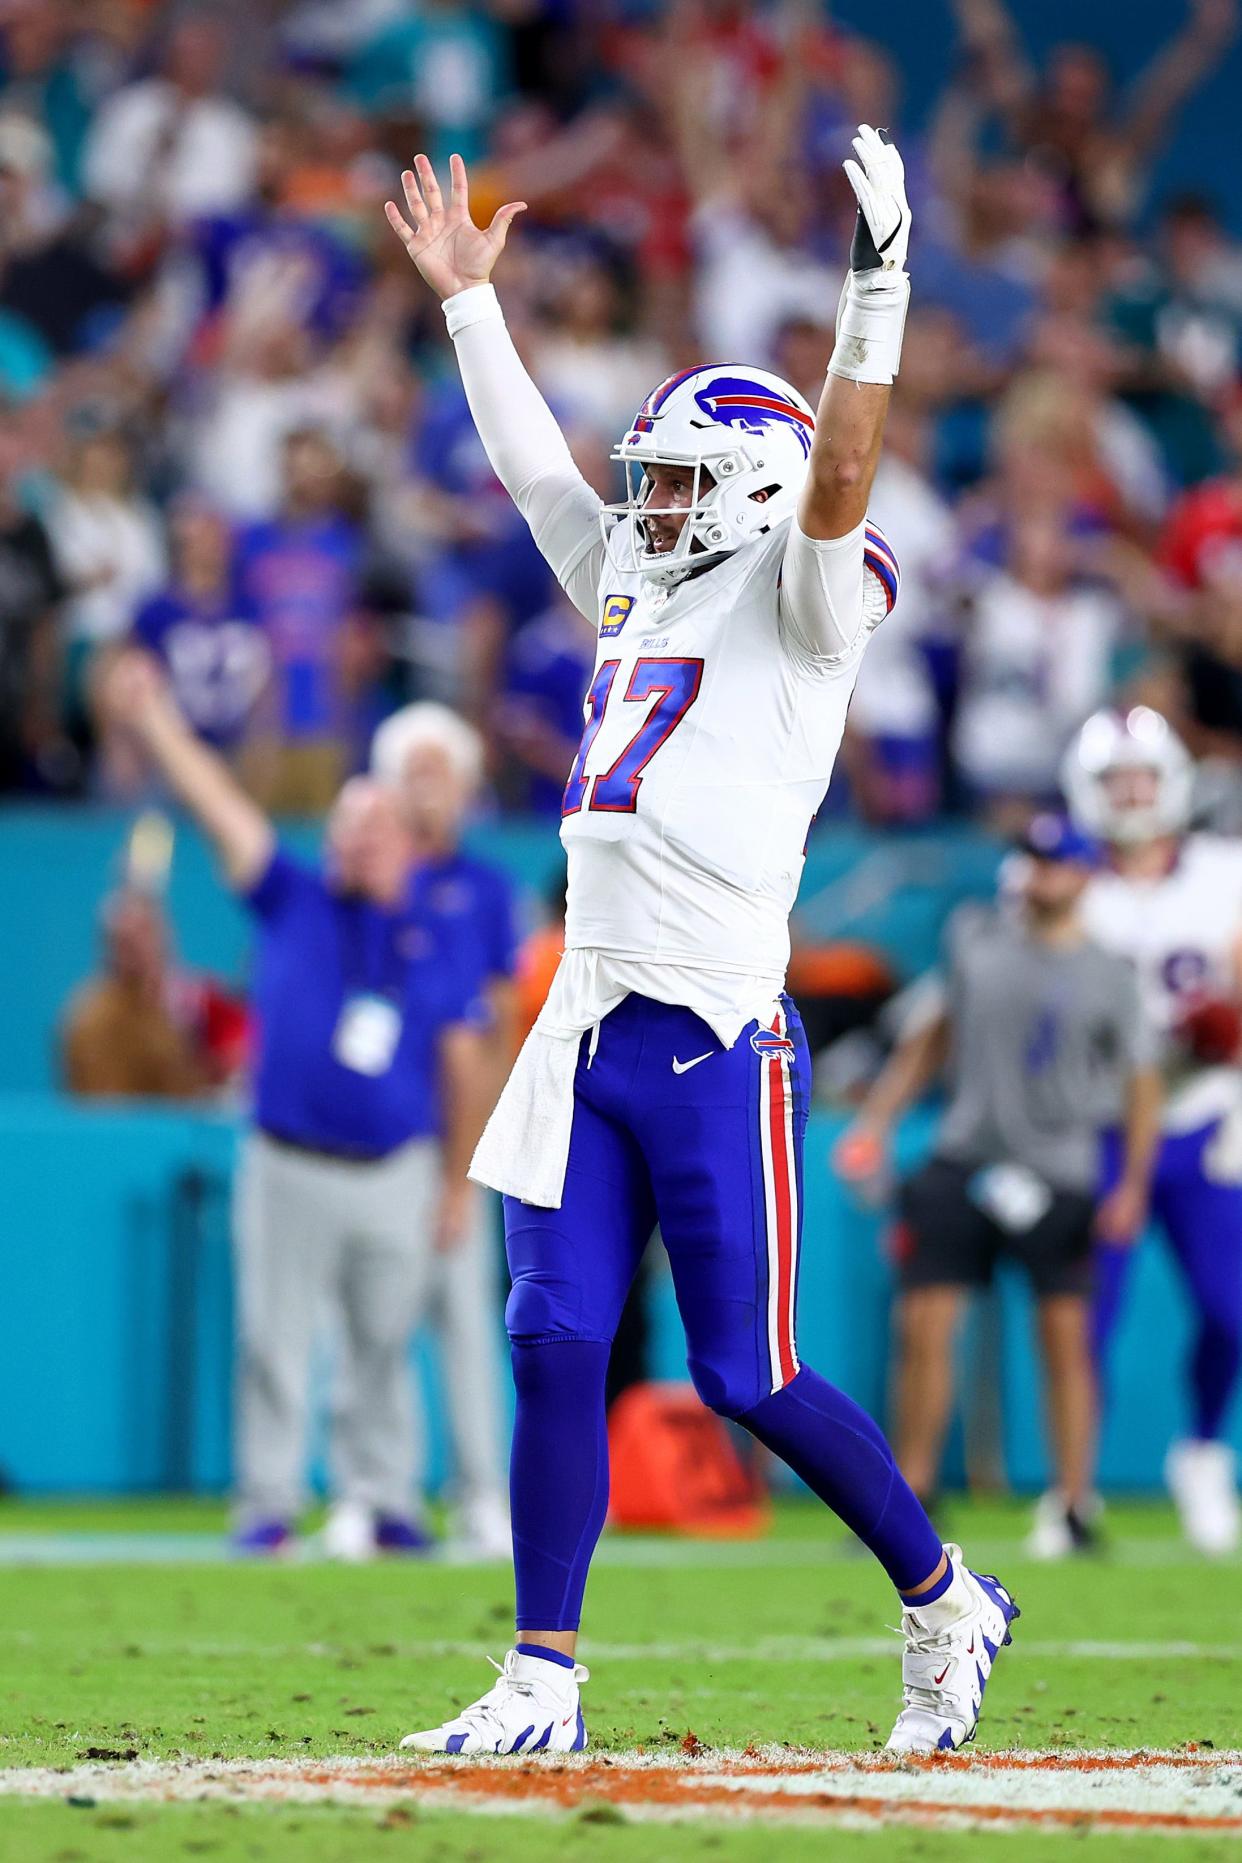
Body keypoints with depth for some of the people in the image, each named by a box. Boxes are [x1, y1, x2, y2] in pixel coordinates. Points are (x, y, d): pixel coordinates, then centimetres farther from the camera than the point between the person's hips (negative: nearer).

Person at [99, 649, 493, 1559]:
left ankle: (385, 1500, 14)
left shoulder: (438, 950, 7)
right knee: (274, 1341, -2)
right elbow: (218, 804, -1)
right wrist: (154, 720, -9)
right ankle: (269, 1504, 3)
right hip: (289, 1168, -1)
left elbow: (465, 1072, 9)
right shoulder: (293, 902, 6)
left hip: (396, 1175, 1)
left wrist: (456, 1185, 6)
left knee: (385, 1345, 6)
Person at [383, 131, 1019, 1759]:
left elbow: (837, 468, -18)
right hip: (590, 1029, 7)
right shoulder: (634, 585, 20)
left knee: (749, 1379, -2)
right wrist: (467, 298, 34)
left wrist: (878, 282, -27)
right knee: (556, 1347, -1)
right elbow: (534, 464, 31)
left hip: (715, 1039, -7)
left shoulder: (796, 599, -1)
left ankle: (944, 1603, 17)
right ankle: (543, 1683, 2)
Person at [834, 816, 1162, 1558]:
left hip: (1059, 1178, -2)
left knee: (1066, 1338, -3)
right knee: (924, 1327, -2)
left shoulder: (1110, 976, -2)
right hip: (965, 1158, 2)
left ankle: (1073, 1505, 6)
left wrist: (1134, 1185, -9)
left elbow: (1142, 1085, 2)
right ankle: (912, 1493, 9)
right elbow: (938, 1035, 16)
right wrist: (877, 1122, 13)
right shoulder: (975, 936, 5)